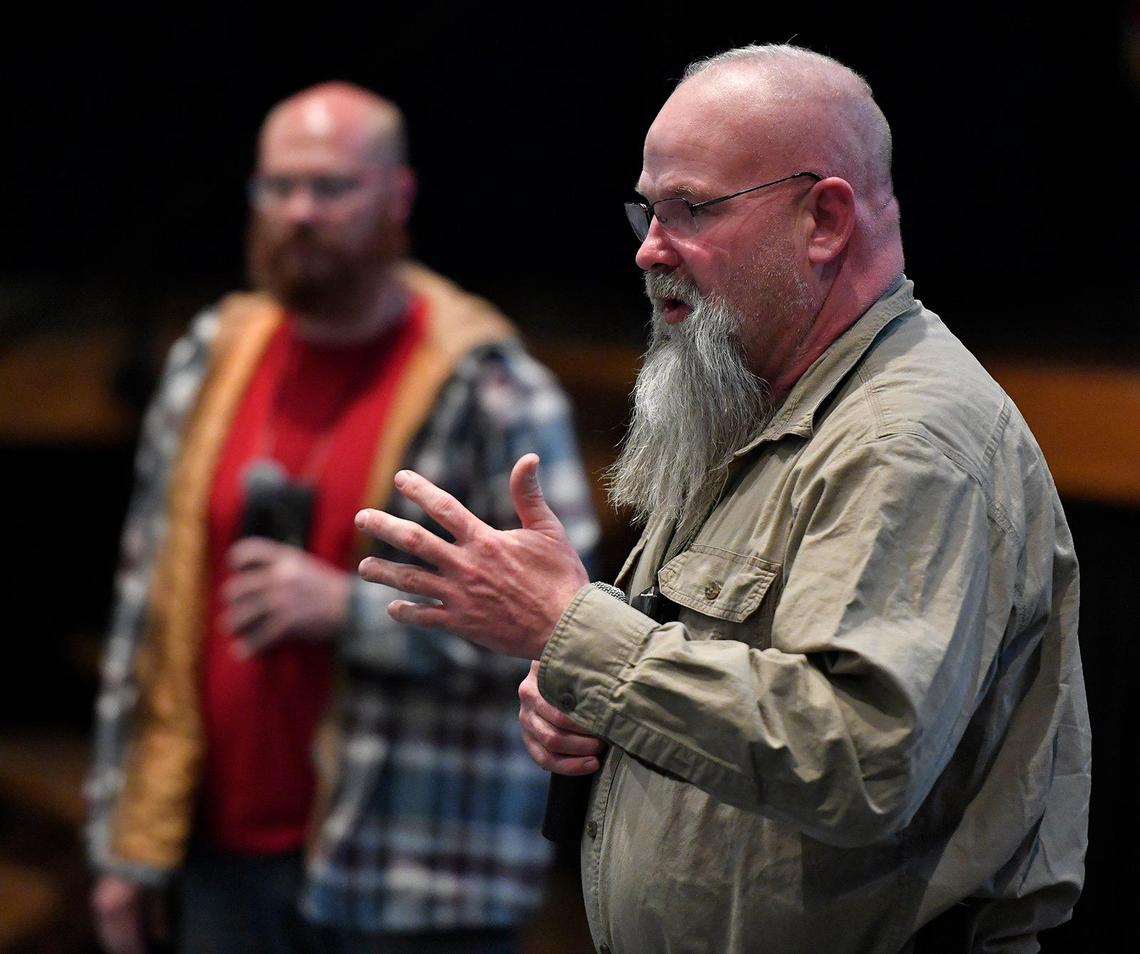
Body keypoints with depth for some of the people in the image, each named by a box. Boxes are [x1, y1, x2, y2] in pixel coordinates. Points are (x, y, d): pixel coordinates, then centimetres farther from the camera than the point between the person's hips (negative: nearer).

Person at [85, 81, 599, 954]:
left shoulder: (486, 386, -5)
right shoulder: (210, 362, 12)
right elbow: (151, 603, 14)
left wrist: (350, 608, -17)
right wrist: (128, 847, 12)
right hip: (228, 860, 5)